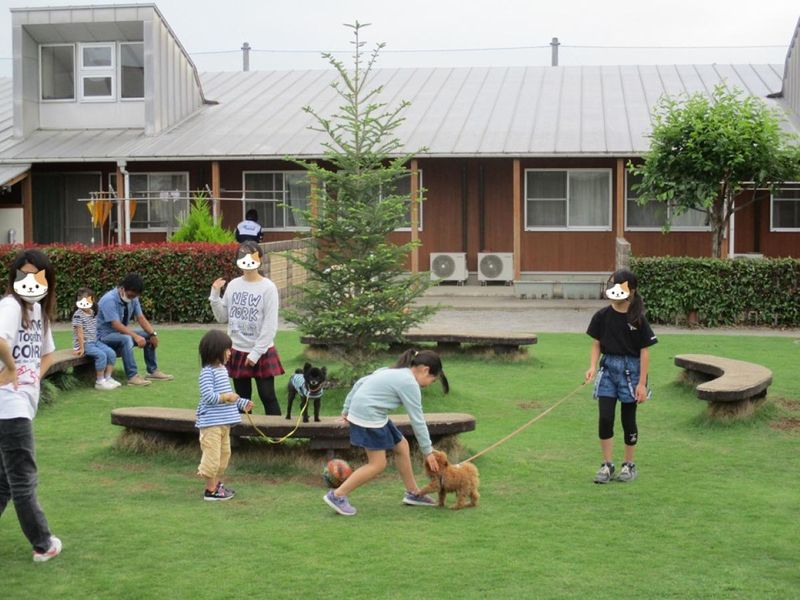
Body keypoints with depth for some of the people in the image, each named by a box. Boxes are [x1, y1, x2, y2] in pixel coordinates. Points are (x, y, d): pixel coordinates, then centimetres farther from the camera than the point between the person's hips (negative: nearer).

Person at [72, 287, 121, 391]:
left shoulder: (92, 313, 10)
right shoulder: (78, 315, -13)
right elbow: (79, 332, -16)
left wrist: (98, 342, 13)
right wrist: (81, 348, -18)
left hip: (95, 341, 8)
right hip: (84, 343, -8)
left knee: (111, 353, -7)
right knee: (101, 355, -26)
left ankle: (108, 378, 0)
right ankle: (100, 382, -18)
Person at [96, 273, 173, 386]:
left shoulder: (133, 298, -2)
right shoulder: (109, 300, -26)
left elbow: (141, 318, -2)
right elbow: (116, 325, -32)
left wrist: (153, 334, -16)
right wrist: (136, 336, -39)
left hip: (122, 333, 8)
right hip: (105, 336, -8)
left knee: (148, 336, -2)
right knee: (126, 339, -36)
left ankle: (153, 371, 3)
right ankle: (132, 376, -35)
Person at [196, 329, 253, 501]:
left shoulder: (222, 369, 12)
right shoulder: (207, 372, -16)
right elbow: (208, 396, -24)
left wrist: (242, 403, 21)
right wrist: (227, 397, -18)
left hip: (224, 422, 10)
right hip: (211, 423, -10)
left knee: (224, 453, 18)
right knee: (212, 455, -3)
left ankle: (217, 484, 31)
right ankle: (210, 490, 6)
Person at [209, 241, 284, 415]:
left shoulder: (268, 288, -11)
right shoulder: (233, 285, 4)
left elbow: (270, 325, -13)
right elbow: (222, 317, 7)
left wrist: (256, 352, -16)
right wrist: (215, 294, -5)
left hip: (262, 353, -5)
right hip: (237, 351, 5)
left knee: (267, 396, -1)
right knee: (242, 398, 13)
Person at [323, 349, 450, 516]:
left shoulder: (392, 371, 14)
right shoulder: (409, 383, -13)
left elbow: (360, 382, 15)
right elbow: (417, 420, -10)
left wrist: (347, 408, 19)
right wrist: (428, 451, -3)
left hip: (359, 412, 10)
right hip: (369, 418, -10)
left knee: (401, 446, 15)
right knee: (378, 464, -4)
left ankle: (413, 493, 24)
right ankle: (337, 495, 0)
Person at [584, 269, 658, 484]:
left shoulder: (637, 319, -9)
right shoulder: (602, 316, -2)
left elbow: (644, 351, -7)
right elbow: (597, 344, 6)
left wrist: (642, 383, -9)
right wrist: (592, 367, -10)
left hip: (630, 369, -2)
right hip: (608, 368, 2)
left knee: (628, 419, 7)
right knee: (605, 418, -3)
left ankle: (629, 465, 22)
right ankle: (607, 465, 9)